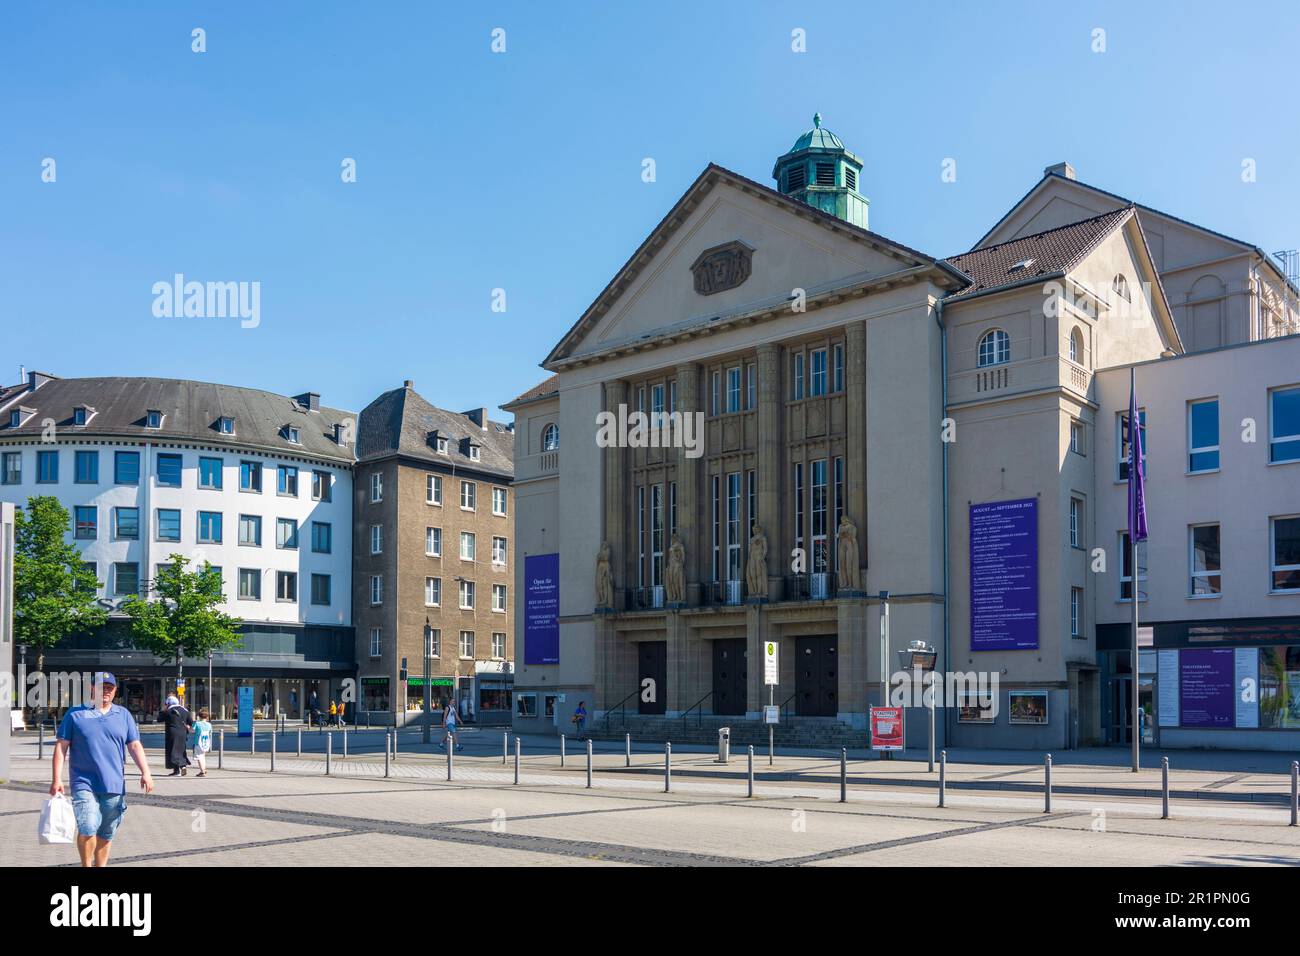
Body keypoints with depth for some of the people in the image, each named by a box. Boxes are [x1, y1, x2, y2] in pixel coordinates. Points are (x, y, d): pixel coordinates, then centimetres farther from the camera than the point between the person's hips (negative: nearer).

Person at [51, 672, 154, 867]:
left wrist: (145, 772, -5)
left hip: (114, 785, 3)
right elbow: (61, 747, 3)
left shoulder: (124, 715, 11)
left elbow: (135, 746, 8)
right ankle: (86, 866, 2)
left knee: (106, 835, 10)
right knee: (88, 829, -16)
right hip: (85, 784, -3)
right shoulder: (75, 714, 4)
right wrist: (57, 779, -5)